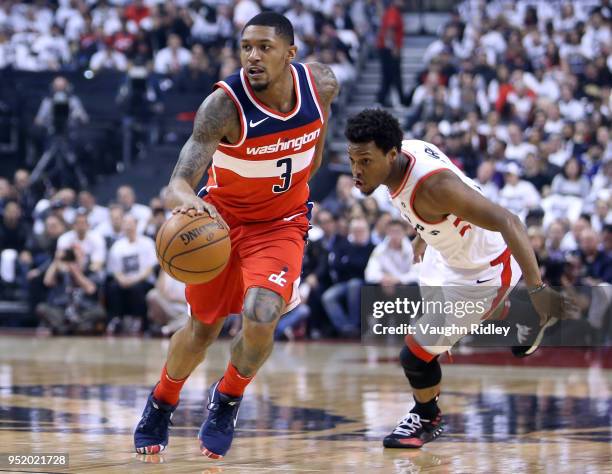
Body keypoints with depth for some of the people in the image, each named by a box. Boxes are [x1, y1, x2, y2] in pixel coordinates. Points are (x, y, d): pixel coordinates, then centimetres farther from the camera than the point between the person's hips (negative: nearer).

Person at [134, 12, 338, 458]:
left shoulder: (321, 83, -18)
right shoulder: (224, 104, -29)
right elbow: (180, 182, -38)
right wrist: (188, 201, -60)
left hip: (282, 224, 1)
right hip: (221, 219, -1)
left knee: (260, 319, -23)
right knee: (202, 330, 13)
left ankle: (228, 400, 8)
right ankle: (161, 405, 44)